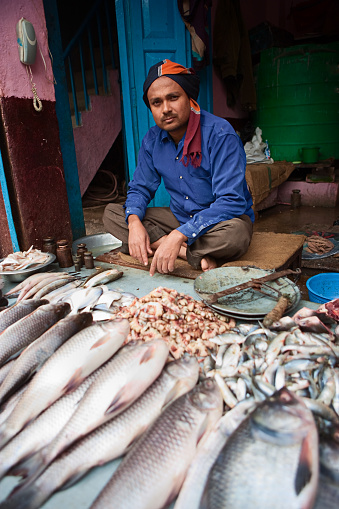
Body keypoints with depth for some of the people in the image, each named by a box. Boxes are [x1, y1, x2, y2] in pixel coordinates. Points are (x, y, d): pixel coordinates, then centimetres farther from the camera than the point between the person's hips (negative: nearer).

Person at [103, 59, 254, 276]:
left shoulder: (220, 134, -20)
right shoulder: (153, 140, -1)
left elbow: (230, 202, -27)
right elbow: (140, 188, 5)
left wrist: (178, 236, -37)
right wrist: (134, 222, -19)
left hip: (219, 221, -5)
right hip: (180, 217, 6)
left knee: (235, 233, -40)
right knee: (111, 213, -9)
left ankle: (156, 242, -20)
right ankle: (193, 255, -21)